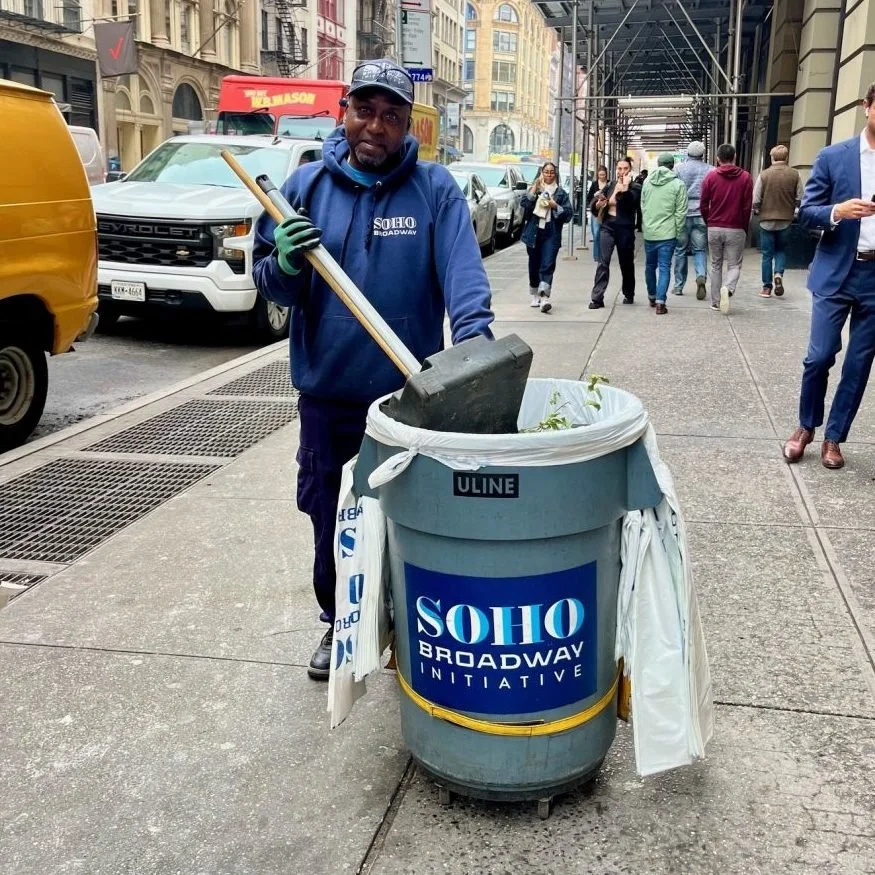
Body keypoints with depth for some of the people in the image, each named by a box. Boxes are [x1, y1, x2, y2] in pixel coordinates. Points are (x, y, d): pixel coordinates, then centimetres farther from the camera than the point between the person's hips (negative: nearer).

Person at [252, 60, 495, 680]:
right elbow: (268, 283, 4)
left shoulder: (435, 188, -4)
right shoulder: (308, 185, 2)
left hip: (410, 392, -2)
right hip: (325, 390, 2)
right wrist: (284, 264, -20)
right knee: (325, 513, 14)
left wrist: (473, 333, -37)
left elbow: (462, 268, -19)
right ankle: (337, 621, 36)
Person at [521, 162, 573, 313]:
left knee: (548, 266, -13)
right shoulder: (534, 188, 10)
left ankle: (544, 298, -23)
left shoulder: (561, 193, 8)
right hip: (534, 232, 2)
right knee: (534, 265, 10)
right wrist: (535, 188, -12)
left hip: (551, 234, -2)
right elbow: (525, 203, -8)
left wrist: (556, 207, -10)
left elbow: (568, 214, 4)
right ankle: (535, 296, 25)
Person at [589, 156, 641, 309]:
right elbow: (595, 203, 16)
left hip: (625, 229, -2)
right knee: (603, 262, -7)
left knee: (626, 263, 11)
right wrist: (598, 204, -6)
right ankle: (597, 298, -11)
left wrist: (625, 188, -29)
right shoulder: (610, 186, 11)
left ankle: (628, 294, 28)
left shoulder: (634, 188, -1)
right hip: (608, 227, 2)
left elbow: (631, 202, -20)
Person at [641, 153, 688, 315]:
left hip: (649, 232, 4)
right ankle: (660, 302, -9)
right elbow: (680, 211, -8)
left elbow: (642, 206, 11)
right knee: (664, 267, -2)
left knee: (650, 265, 18)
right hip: (667, 233, -3)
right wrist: (677, 231, 2)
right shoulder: (678, 184, -7)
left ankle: (652, 297, 30)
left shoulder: (647, 182, 5)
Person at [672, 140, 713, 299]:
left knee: (680, 250, 10)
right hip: (702, 215, 0)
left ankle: (678, 286, 14)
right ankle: (701, 276, -19)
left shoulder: (679, 168, -1)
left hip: (682, 214, 0)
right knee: (700, 249, 7)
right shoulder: (710, 170, 0)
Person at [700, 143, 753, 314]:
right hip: (736, 229, -1)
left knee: (716, 265, 14)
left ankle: (715, 302, 14)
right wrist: (744, 228, 9)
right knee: (734, 265, 7)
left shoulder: (711, 176, -1)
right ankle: (728, 289, -23)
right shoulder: (745, 177, -2)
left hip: (714, 228, 1)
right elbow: (747, 206, -2)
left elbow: (703, 205, 0)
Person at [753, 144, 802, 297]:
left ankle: (767, 287, 10)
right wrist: (792, 210, 16)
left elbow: (755, 200, -8)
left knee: (767, 254, 8)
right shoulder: (794, 175, -4)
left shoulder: (764, 175, -7)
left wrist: (757, 211, 11)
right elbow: (800, 198, -2)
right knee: (780, 250, 20)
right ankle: (778, 274, -4)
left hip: (767, 220, -1)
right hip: (786, 220, 1)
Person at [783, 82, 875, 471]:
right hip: (837, 271, -1)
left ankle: (833, 437, 19)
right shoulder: (833, 157, 0)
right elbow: (806, 213, -1)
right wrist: (837, 211, -20)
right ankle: (806, 427, 20)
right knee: (819, 356, -2)